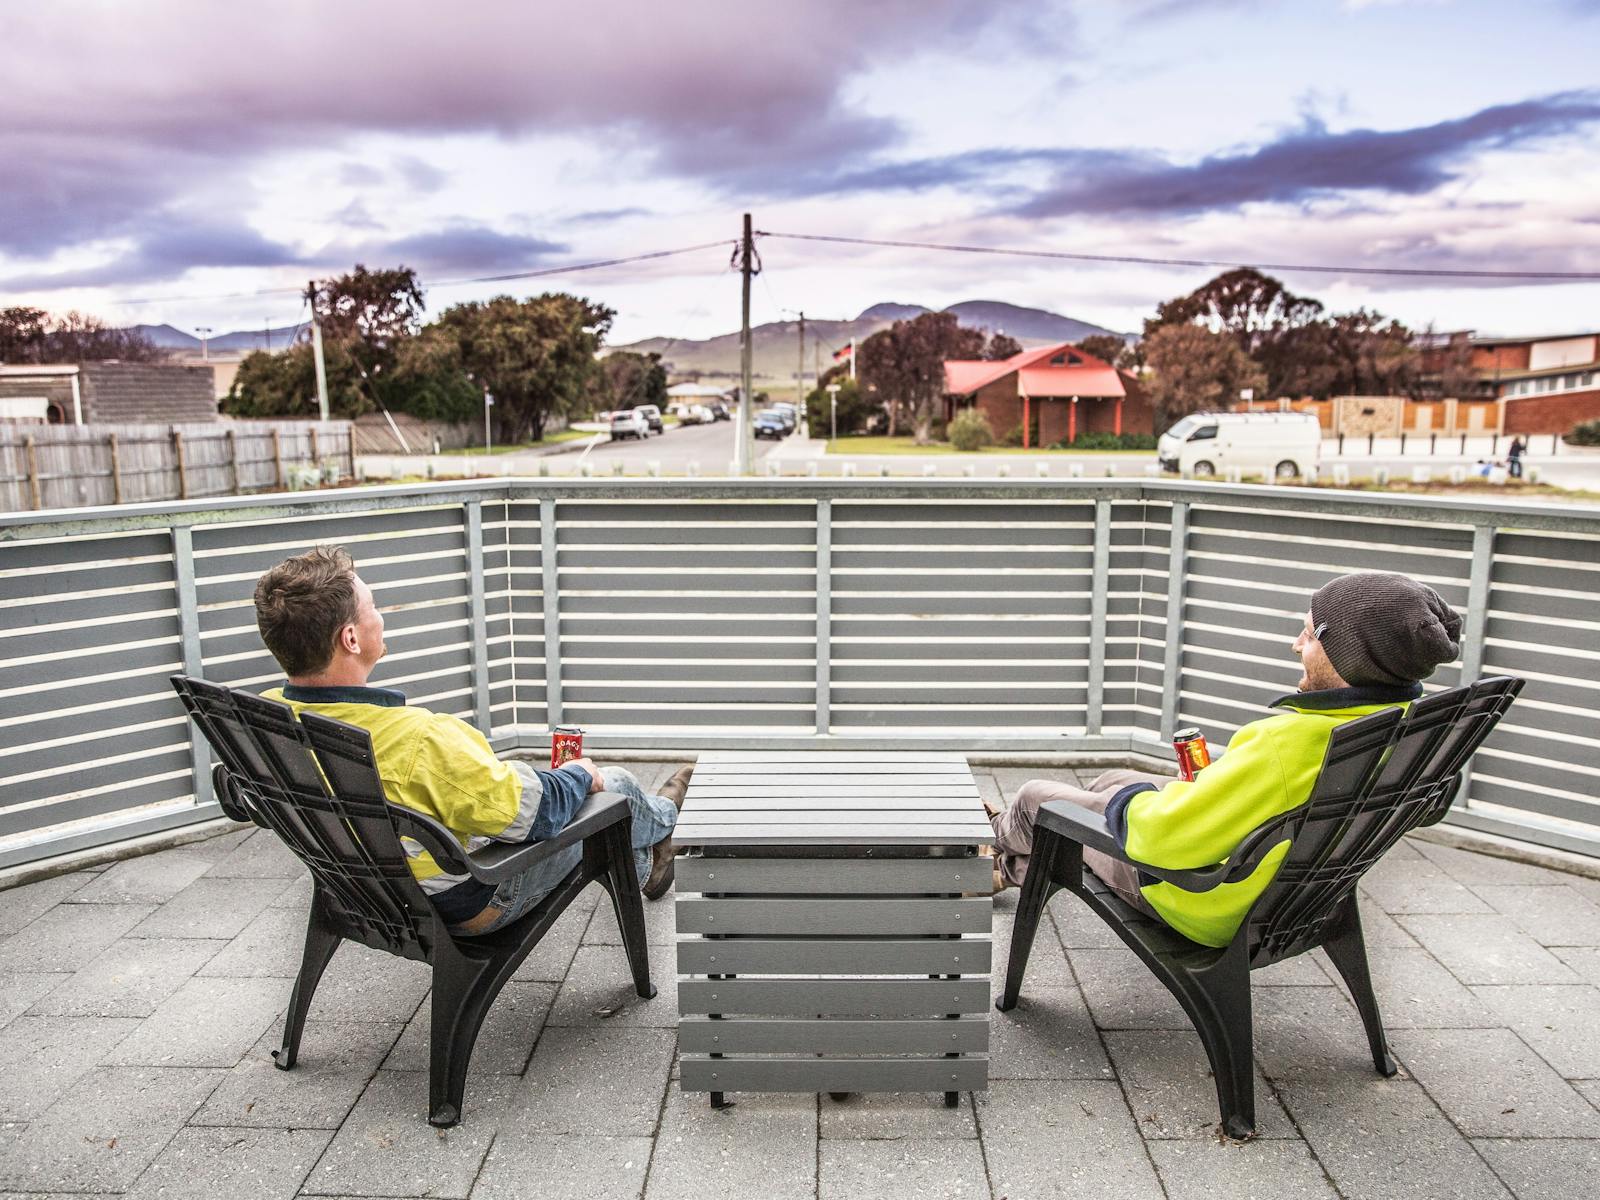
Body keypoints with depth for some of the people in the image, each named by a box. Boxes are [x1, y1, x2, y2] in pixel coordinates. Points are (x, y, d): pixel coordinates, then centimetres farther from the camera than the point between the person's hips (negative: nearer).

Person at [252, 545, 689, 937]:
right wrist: (580, 776, -5)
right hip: (464, 906, -7)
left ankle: (643, 866, 53)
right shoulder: (418, 741, -41)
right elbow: (531, 813, -28)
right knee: (613, 785, 11)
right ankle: (659, 819, 51)